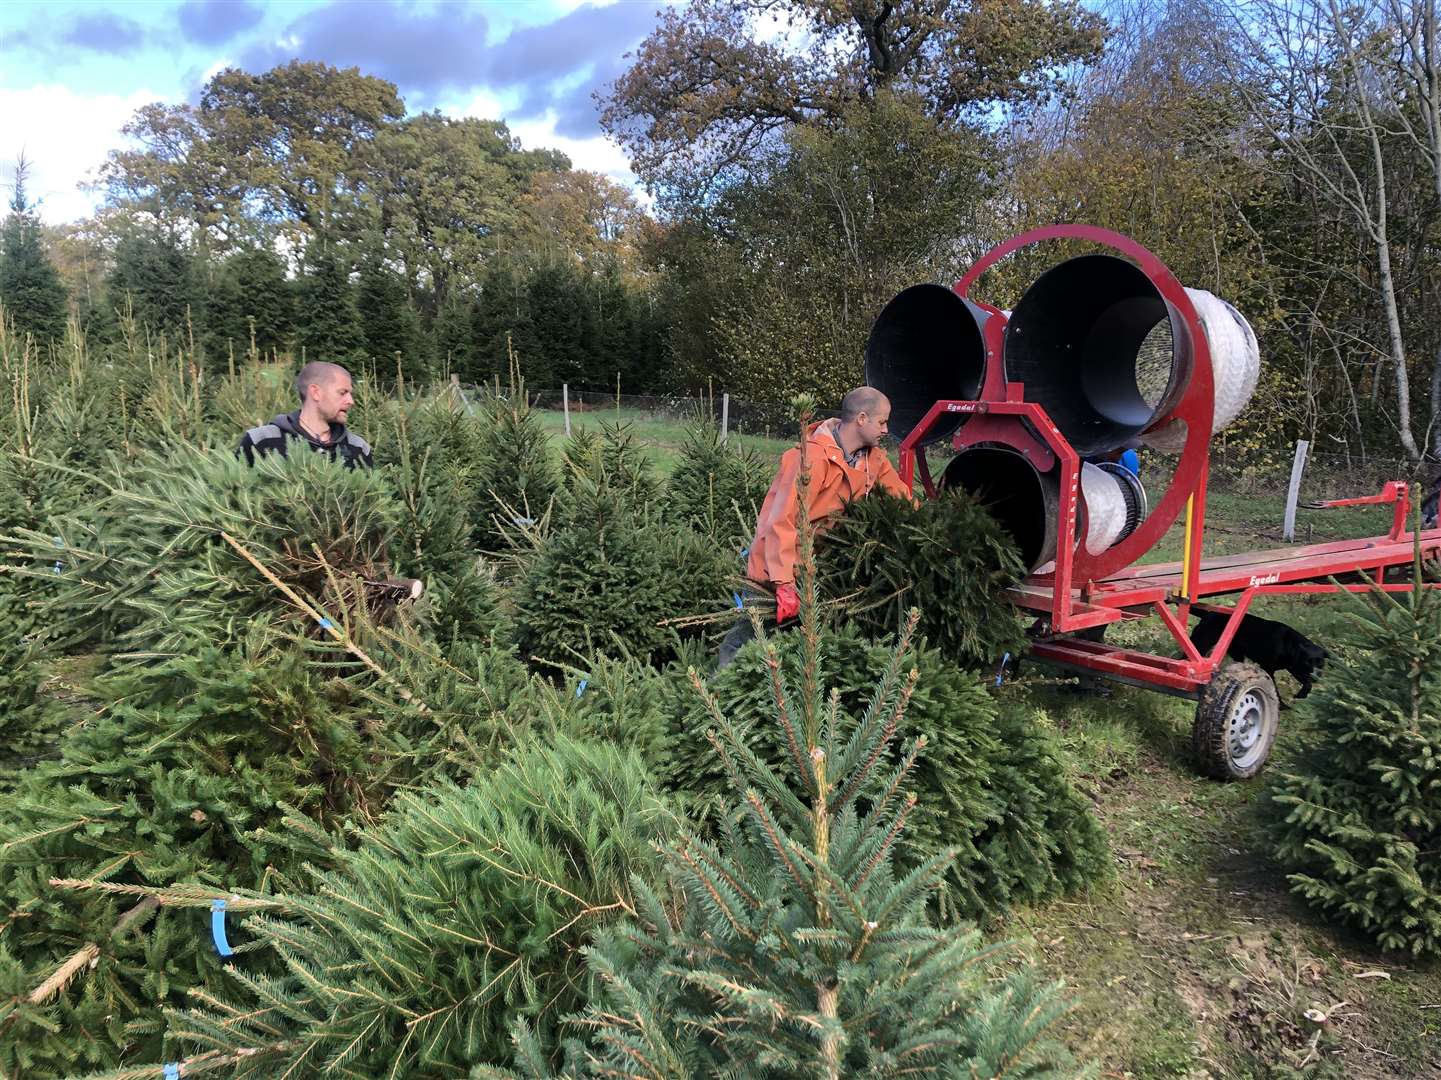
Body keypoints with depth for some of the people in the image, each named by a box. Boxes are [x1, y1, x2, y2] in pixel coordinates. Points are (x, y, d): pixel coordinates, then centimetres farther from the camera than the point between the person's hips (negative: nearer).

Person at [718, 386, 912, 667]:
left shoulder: (873, 457, -1)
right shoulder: (814, 457, -26)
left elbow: (900, 494, 11)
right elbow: (782, 521, -31)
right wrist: (785, 586, -35)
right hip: (777, 564, -7)